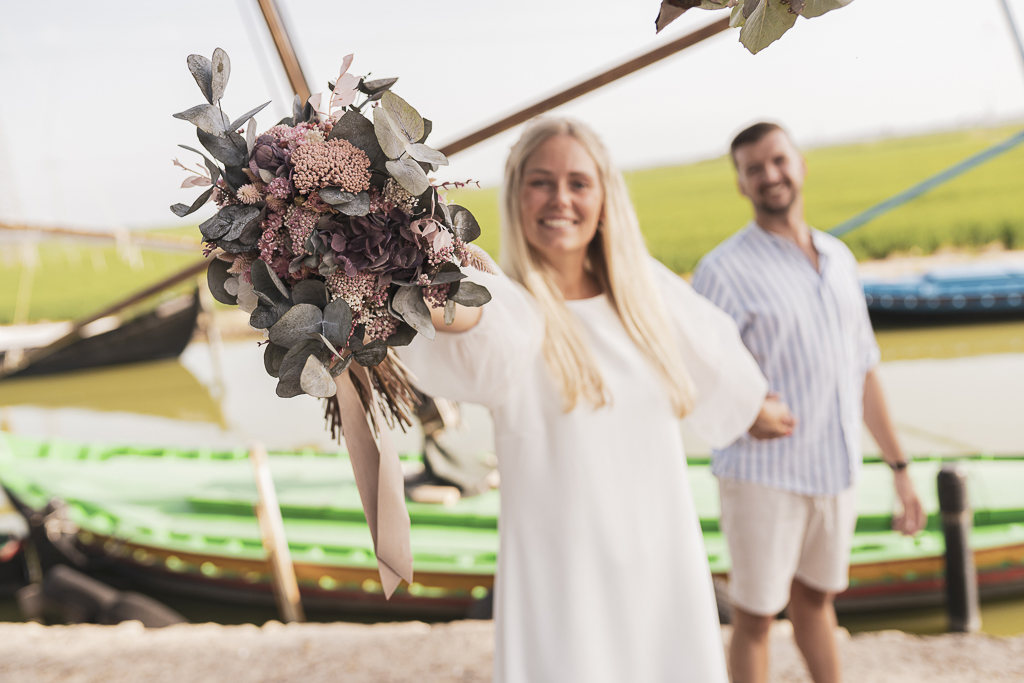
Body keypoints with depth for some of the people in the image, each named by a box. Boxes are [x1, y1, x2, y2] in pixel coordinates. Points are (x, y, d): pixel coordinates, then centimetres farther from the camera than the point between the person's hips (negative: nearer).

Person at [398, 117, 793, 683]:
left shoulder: (645, 287, 4)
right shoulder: (513, 305, -10)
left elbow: (712, 351, 23)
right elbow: (488, 333, -36)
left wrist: (757, 408, 40)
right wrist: (450, 305, -59)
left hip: (666, 568, 4)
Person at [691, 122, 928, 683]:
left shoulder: (838, 258, 8)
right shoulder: (725, 270, -11)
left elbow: (863, 369, 13)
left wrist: (898, 467, 13)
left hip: (838, 472, 5)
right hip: (764, 476, -5)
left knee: (814, 599, 21)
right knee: (755, 617, 7)